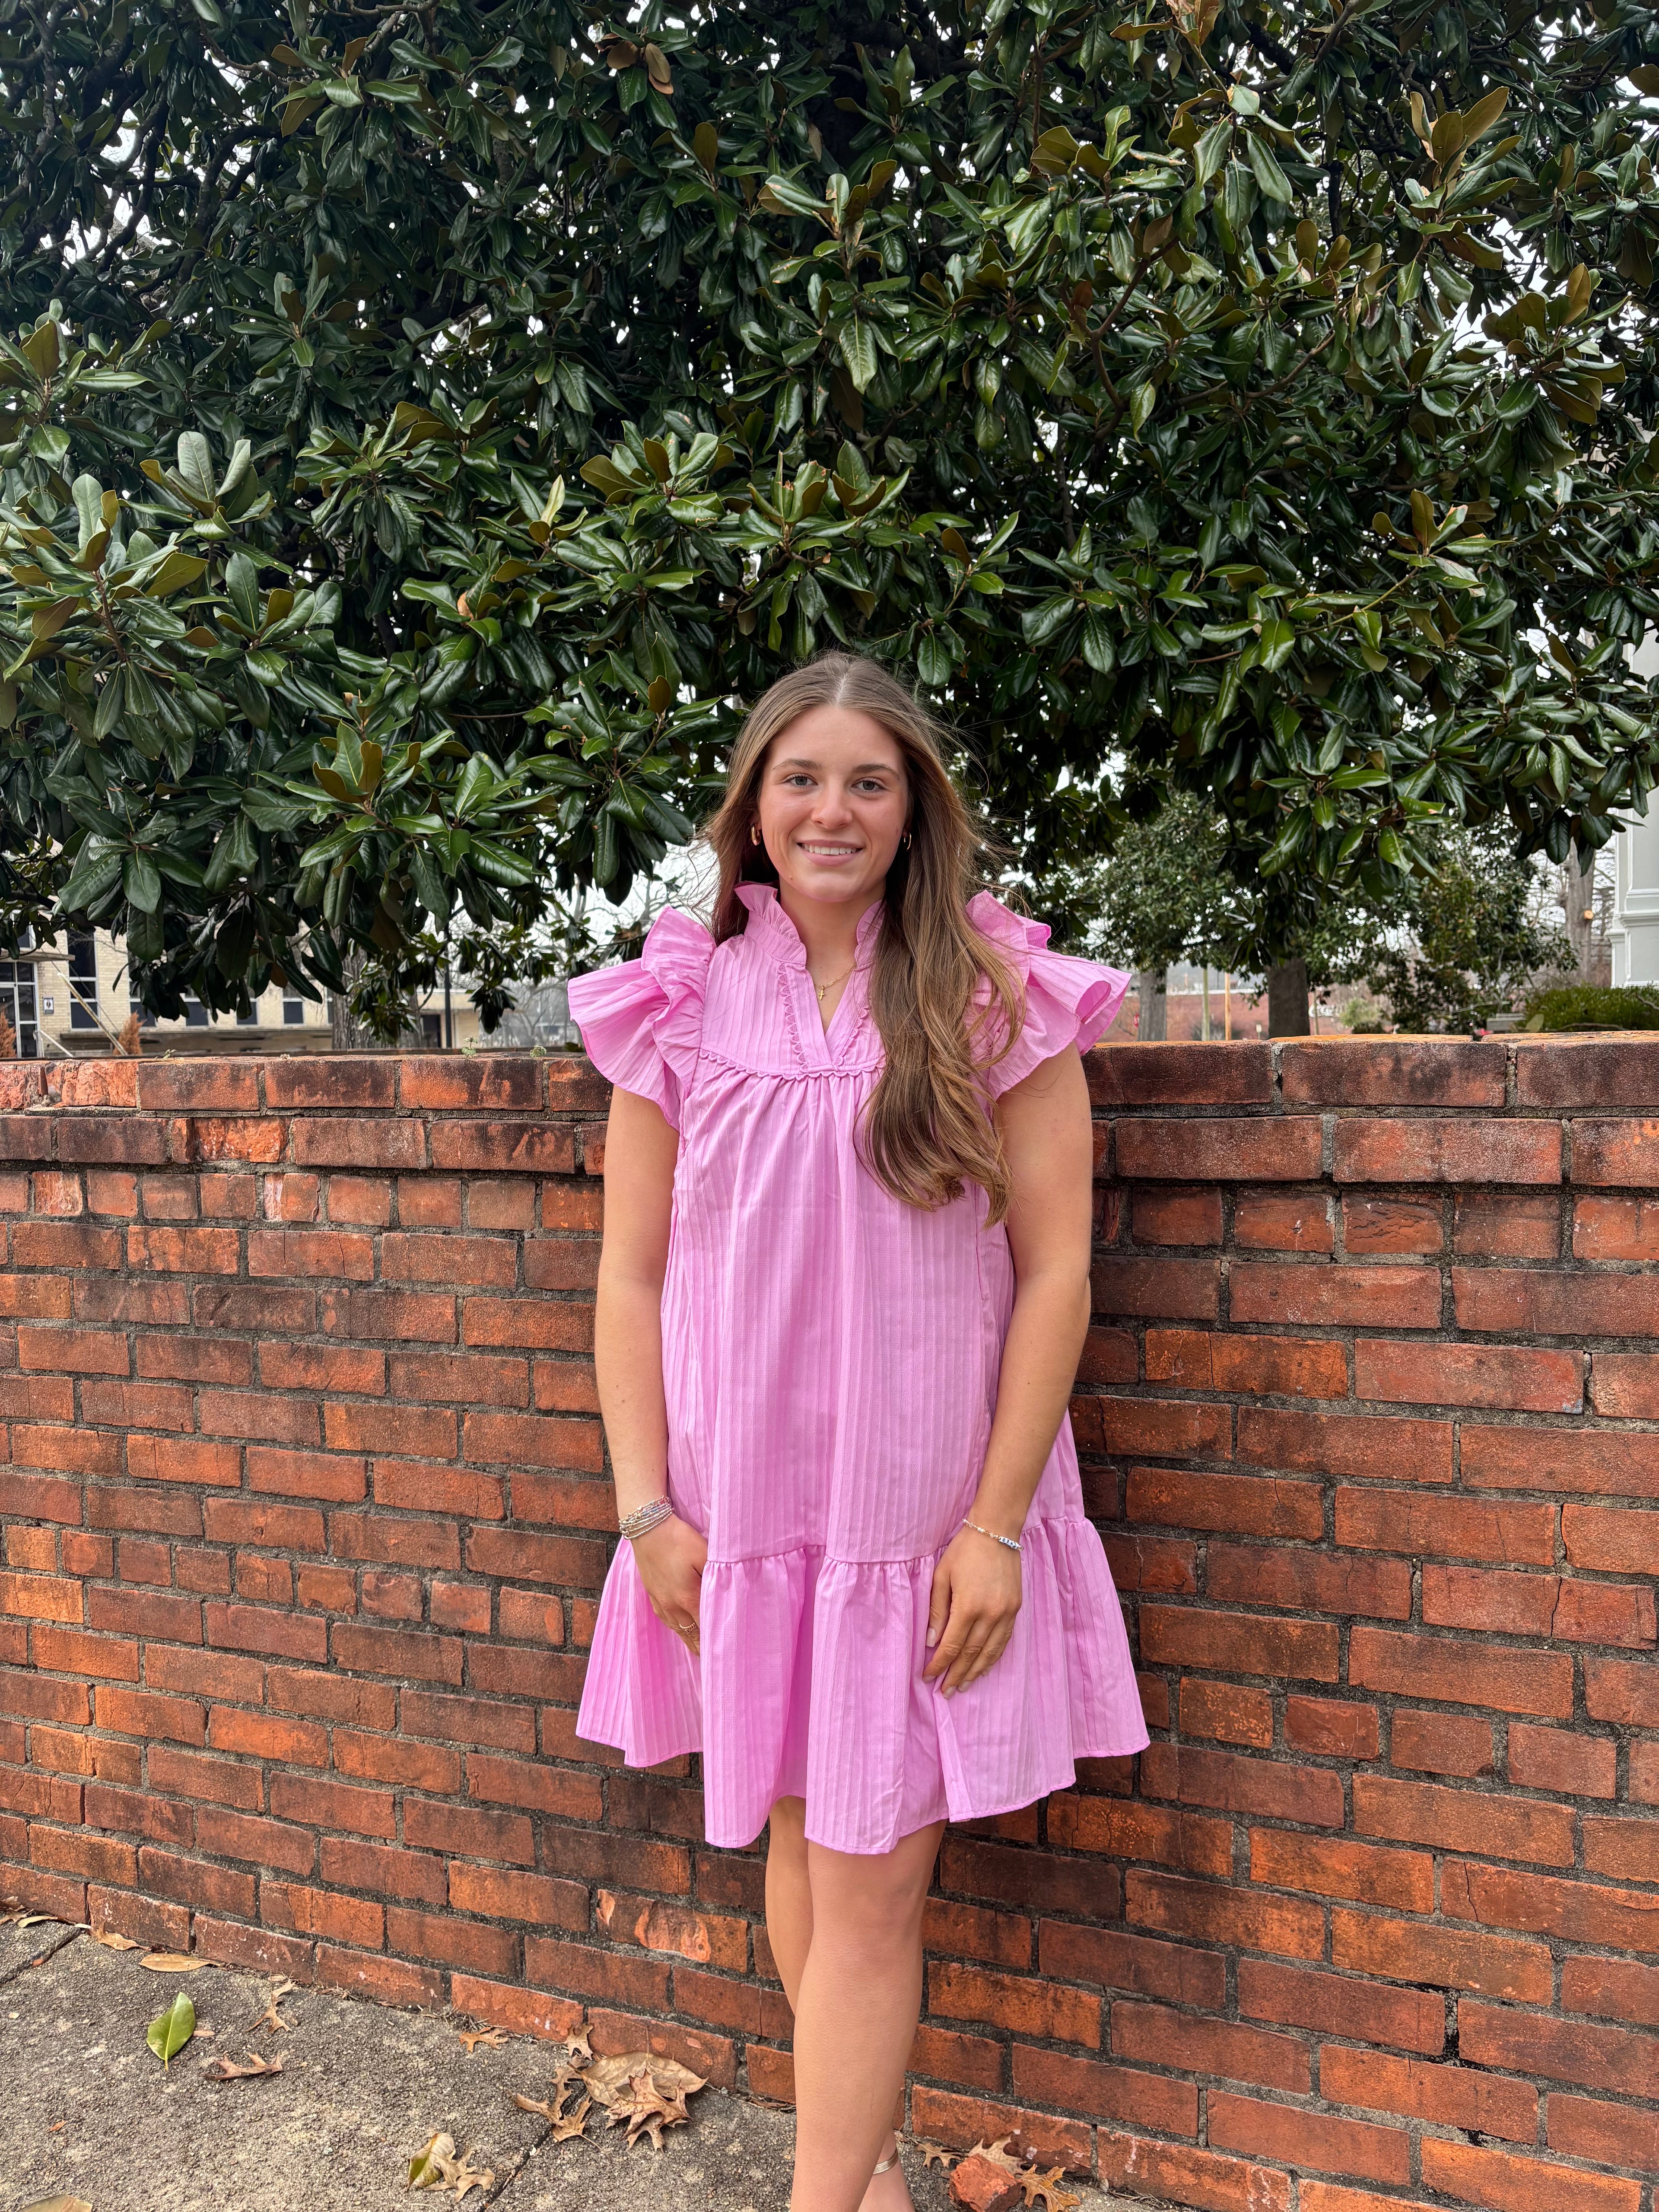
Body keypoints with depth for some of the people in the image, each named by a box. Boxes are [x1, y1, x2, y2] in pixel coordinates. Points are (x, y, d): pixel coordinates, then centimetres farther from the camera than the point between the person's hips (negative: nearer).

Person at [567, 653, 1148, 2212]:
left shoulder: (995, 998, -6)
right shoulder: (680, 1002, 0)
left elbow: (1055, 1271, -7)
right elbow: (631, 1276, 2)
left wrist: (993, 1526, -11)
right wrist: (647, 1510, -2)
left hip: (924, 1523, -2)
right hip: (741, 1515, 3)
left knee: (870, 1887, 3)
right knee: (800, 1843, 18)